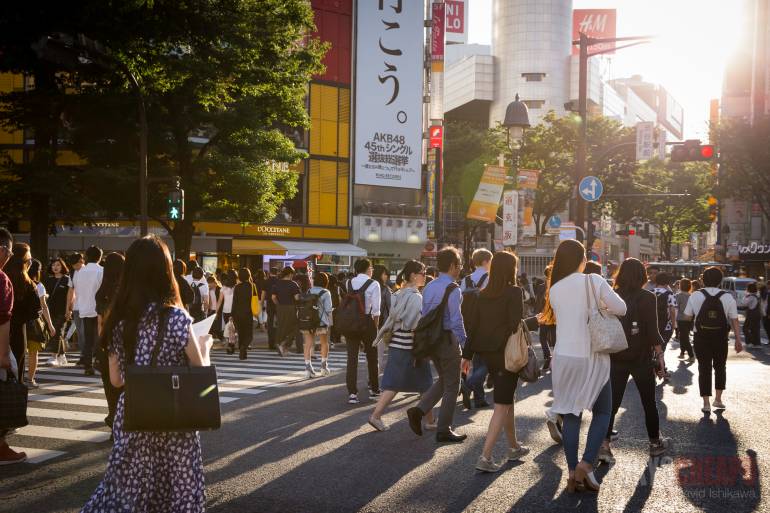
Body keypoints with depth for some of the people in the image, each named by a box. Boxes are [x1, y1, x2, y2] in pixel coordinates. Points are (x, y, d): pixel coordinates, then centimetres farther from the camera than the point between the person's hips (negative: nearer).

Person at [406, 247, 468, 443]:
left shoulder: (428, 287, 9)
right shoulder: (452, 289, -15)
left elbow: (424, 315, 11)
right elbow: (456, 320, -19)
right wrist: (464, 345, -15)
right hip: (448, 339, -8)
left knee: (443, 380, 22)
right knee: (451, 385, 5)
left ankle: (419, 410, 8)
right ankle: (444, 430, 11)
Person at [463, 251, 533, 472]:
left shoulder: (483, 294, 7)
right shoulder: (515, 292, -11)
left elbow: (473, 324, 7)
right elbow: (516, 324, -18)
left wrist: (467, 354, 10)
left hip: (487, 354, 7)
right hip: (506, 353, -7)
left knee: (507, 398, 22)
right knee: (502, 405, -3)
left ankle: (514, 447, 34)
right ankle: (485, 457, -10)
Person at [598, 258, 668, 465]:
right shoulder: (647, 298, -9)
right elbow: (652, 331, -12)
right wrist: (660, 355, -5)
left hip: (616, 358, 2)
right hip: (641, 358, -2)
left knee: (612, 402, 4)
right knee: (649, 402, 14)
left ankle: (604, 444, -8)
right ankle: (655, 443, 26)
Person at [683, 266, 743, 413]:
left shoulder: (695, 296, -7)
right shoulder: (728, 297, -6)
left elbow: (687, 316, -1)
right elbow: (735, 321, -5)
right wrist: (738, 340, 0)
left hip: (701, 337, 0)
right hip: (721, 338, 1)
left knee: (704, 368, 7)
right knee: (720, 367, 19)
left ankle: (706, 403, 5)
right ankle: (718, 399, 20)